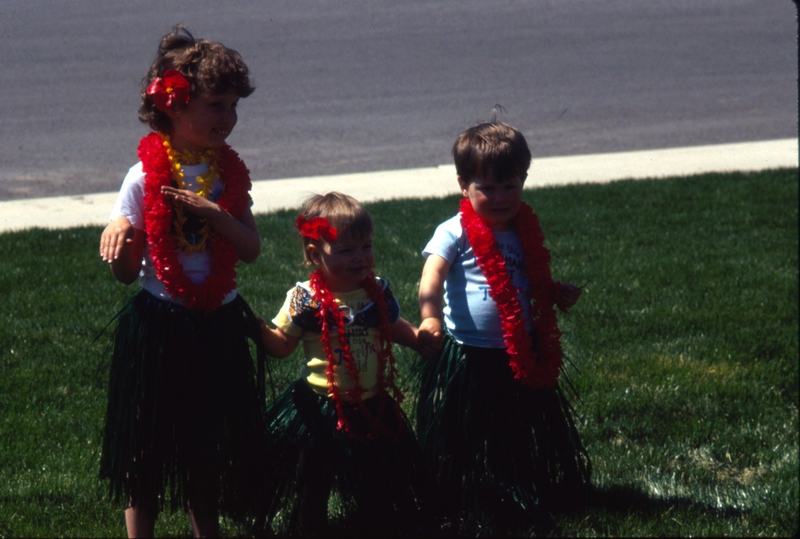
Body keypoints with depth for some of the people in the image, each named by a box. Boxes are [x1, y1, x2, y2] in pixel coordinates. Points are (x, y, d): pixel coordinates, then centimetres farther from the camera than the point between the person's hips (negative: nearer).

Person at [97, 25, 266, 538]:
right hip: (159, 321, -4)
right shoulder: (146, 177, -10)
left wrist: (215, 215, -19)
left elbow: (251, 249, -2)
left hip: (219, 324, 4)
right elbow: (126, 270, -7)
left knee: (210, 441, 14)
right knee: (147, 443, 3)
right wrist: (118, 237, -29)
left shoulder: (229, 172, 3)